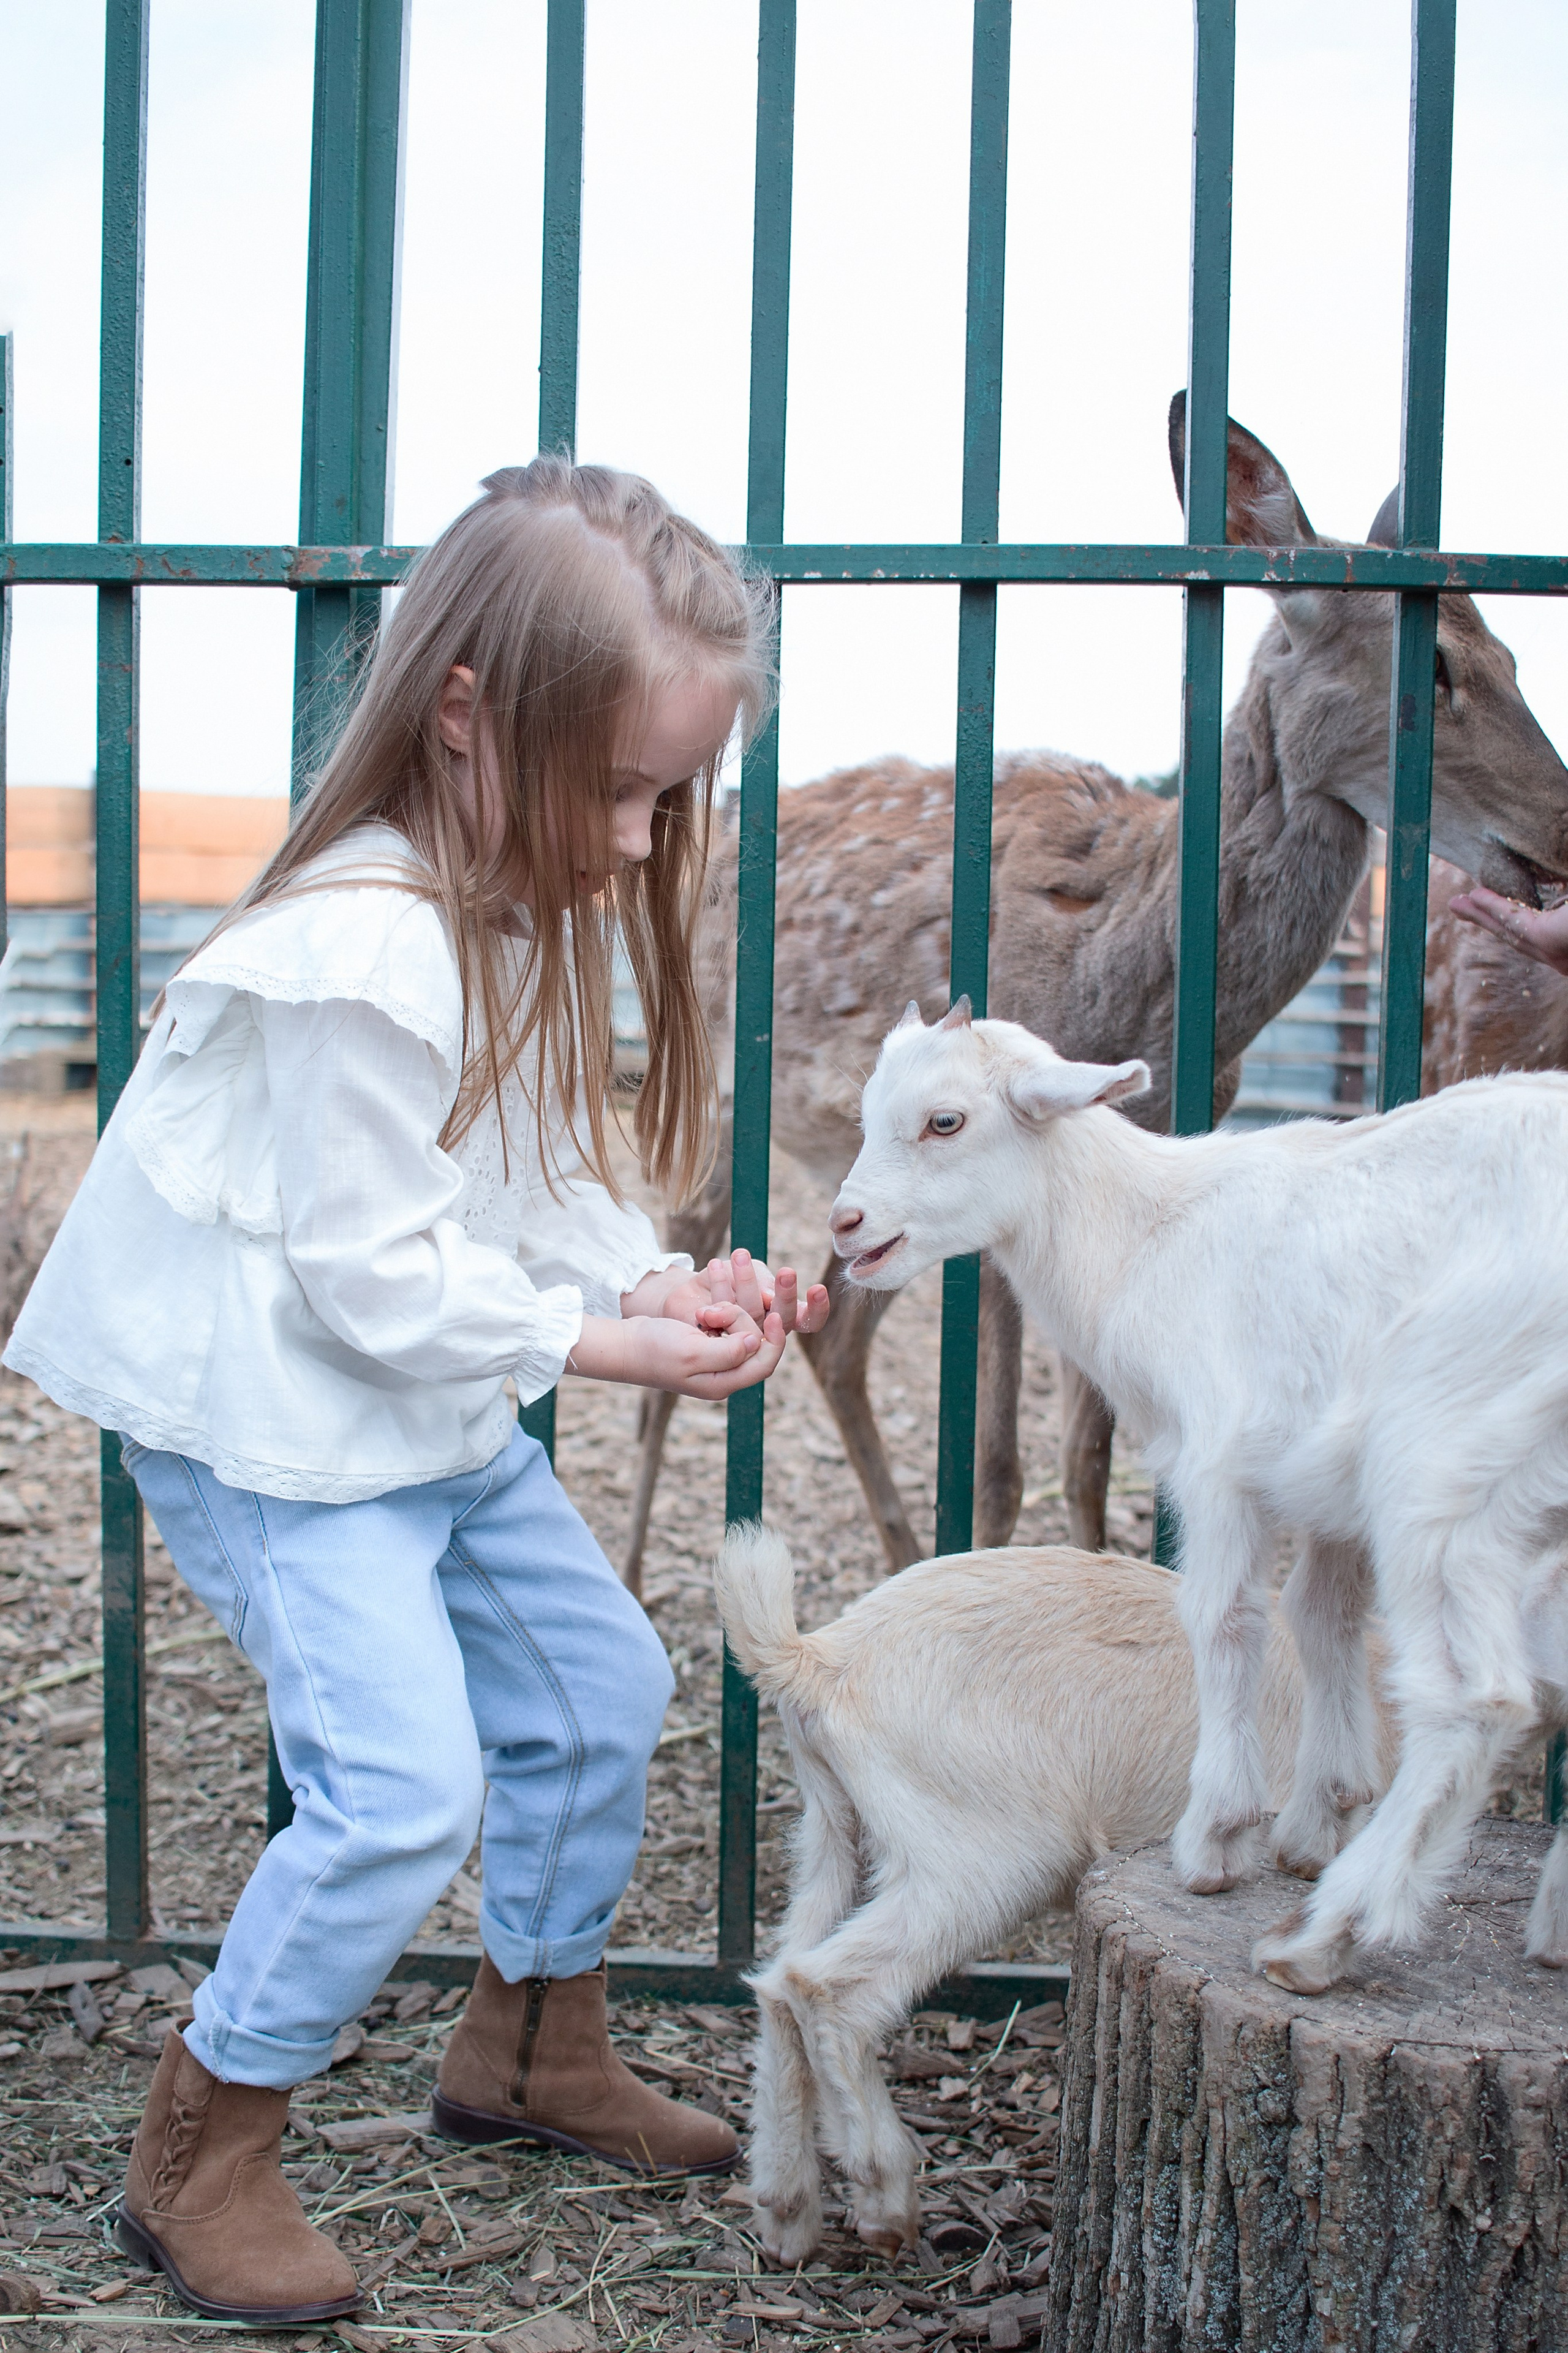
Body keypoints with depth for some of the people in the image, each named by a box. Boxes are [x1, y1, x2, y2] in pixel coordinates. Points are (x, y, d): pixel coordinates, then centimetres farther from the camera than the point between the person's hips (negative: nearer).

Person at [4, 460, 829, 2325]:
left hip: (432, 1409, 10)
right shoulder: (367, 955, -28)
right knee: (402, 1781, -17)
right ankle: (201, 2154, 3)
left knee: (599, 1680, 17)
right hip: (262, 1425, -10)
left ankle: (533, 2046, 37)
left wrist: (657, 1279, -8)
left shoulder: (529, 914, 3)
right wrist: (614, 1344, -23)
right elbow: (375, 1273, -26)